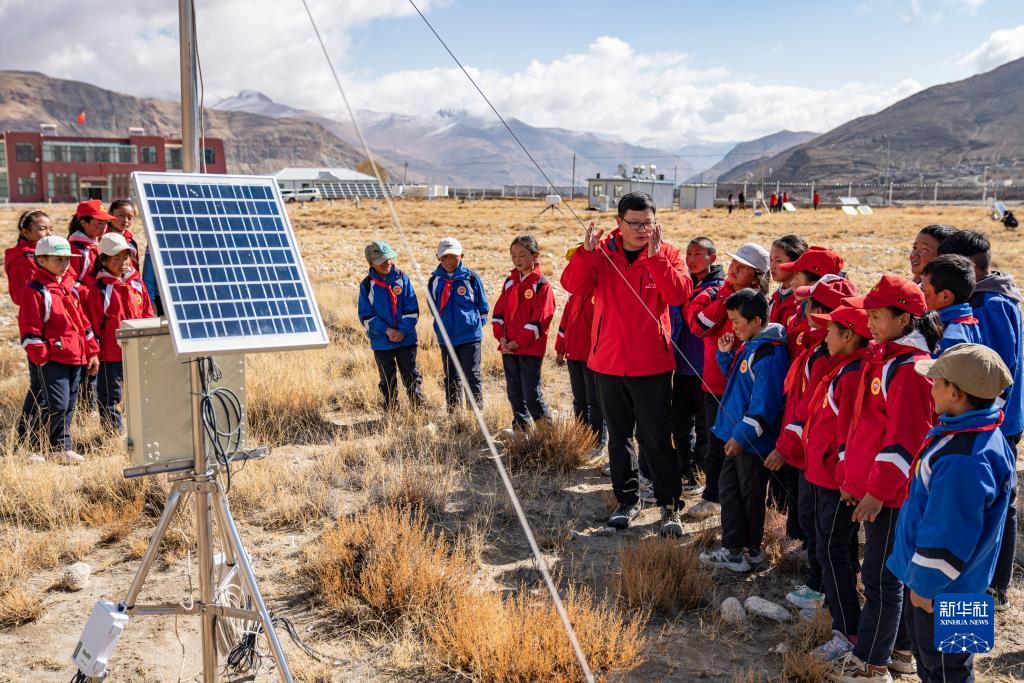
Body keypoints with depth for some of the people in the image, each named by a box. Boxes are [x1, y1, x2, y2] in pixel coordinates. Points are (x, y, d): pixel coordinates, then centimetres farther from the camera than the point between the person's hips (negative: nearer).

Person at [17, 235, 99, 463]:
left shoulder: (70, 287, 15)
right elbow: (29, 328, -11)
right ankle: (61, 448, 3)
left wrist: (92, 351, 17)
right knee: (57, 404, -9)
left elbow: (82, 320, 19)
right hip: (50, 359, -8)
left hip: (75, 358, 8)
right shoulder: (35, 291, -9)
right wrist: (40, 356, -16)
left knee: (69, 404, 11)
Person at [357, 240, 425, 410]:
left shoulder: (402, 278, -1)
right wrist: (386, 330, -14)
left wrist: (403, 331, -13)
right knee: (388, 381, 10)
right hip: (381, 342, 0)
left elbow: (412, 309, -2)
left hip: (406, 339, 0)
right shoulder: (367, 285, -3)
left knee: (412, 377, 4)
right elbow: (366, 316, -4)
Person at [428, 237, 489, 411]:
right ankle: (452, 412, 21)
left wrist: (478, 323, 3)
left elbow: (483, 306, 5)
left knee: (472, 375, -3)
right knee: (451, 377, 12)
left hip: (470, 336, -3)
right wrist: (442, 326, 14)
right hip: (445, 337, 3)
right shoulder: (434, 280, 3)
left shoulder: (471, 277, -5)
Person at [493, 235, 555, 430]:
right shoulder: (509, 282, 12)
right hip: (508, 347, 6)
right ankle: (520, 426, 24)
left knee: (531, 392, -5)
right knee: (514, 391, 12)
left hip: (531, 348, -6)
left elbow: (540, 319, -13)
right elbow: (499, 312, 11)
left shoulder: (542, 284, -7)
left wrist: (519, 341, -16)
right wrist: (501, 336, -4)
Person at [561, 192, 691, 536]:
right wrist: (586, 251, -30)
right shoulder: (601, 250, 0)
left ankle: (669, 505, 12)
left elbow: (680, 294, -20)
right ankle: (627, 500, 28)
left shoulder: (667, 253, -3)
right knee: (618, 436, 14)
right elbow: (572, 285, -15)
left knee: (656, 439, 0)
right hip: (608, 361, 3)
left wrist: (655, 256, -29)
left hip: (651, 364, -3)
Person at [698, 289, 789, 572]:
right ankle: (732, 548, 24)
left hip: (753, 441, -10)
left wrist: (741, 435, -24)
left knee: (750, 494, 5)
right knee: (728, 487, 15)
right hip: (737, 435, 10)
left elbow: (764, 403, -25)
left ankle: (750, 551, 21)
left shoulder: (768, 353, -21)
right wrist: (725, 354, 7)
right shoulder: (748, 346, 10)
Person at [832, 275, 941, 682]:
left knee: (881, 576, -1)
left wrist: (878, 491, -21)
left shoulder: (909, 369, -18)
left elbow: (904, 441, -22)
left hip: (892, 493, -10)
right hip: (871, 487, 10)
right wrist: (851, 476, 18)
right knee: (890, 572, 18)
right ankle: (900, 649, 31)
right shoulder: (882, 357, 12)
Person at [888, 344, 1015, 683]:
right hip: (927, 579, 9)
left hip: (941, 591, -9)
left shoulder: (962, 462, -34)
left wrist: (924, 585, -15)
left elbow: (947, 538, -29)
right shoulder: (977, 433, -1)